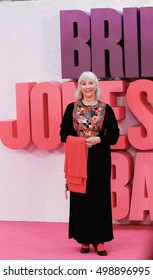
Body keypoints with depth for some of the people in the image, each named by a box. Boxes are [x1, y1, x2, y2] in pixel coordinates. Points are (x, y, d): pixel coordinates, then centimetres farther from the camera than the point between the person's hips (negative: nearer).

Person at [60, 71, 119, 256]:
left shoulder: (106, 109, 2)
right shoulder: (72, 108, 5)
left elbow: (114, 135, 1)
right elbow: (63, 133, 5)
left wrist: (98, 140, -15)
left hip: (99, 159, -1)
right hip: (78, 158, 1)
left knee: (100, 197, 1)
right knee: (80, 197, 3)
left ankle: (99, 240, 7)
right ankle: (84, 240, 12)